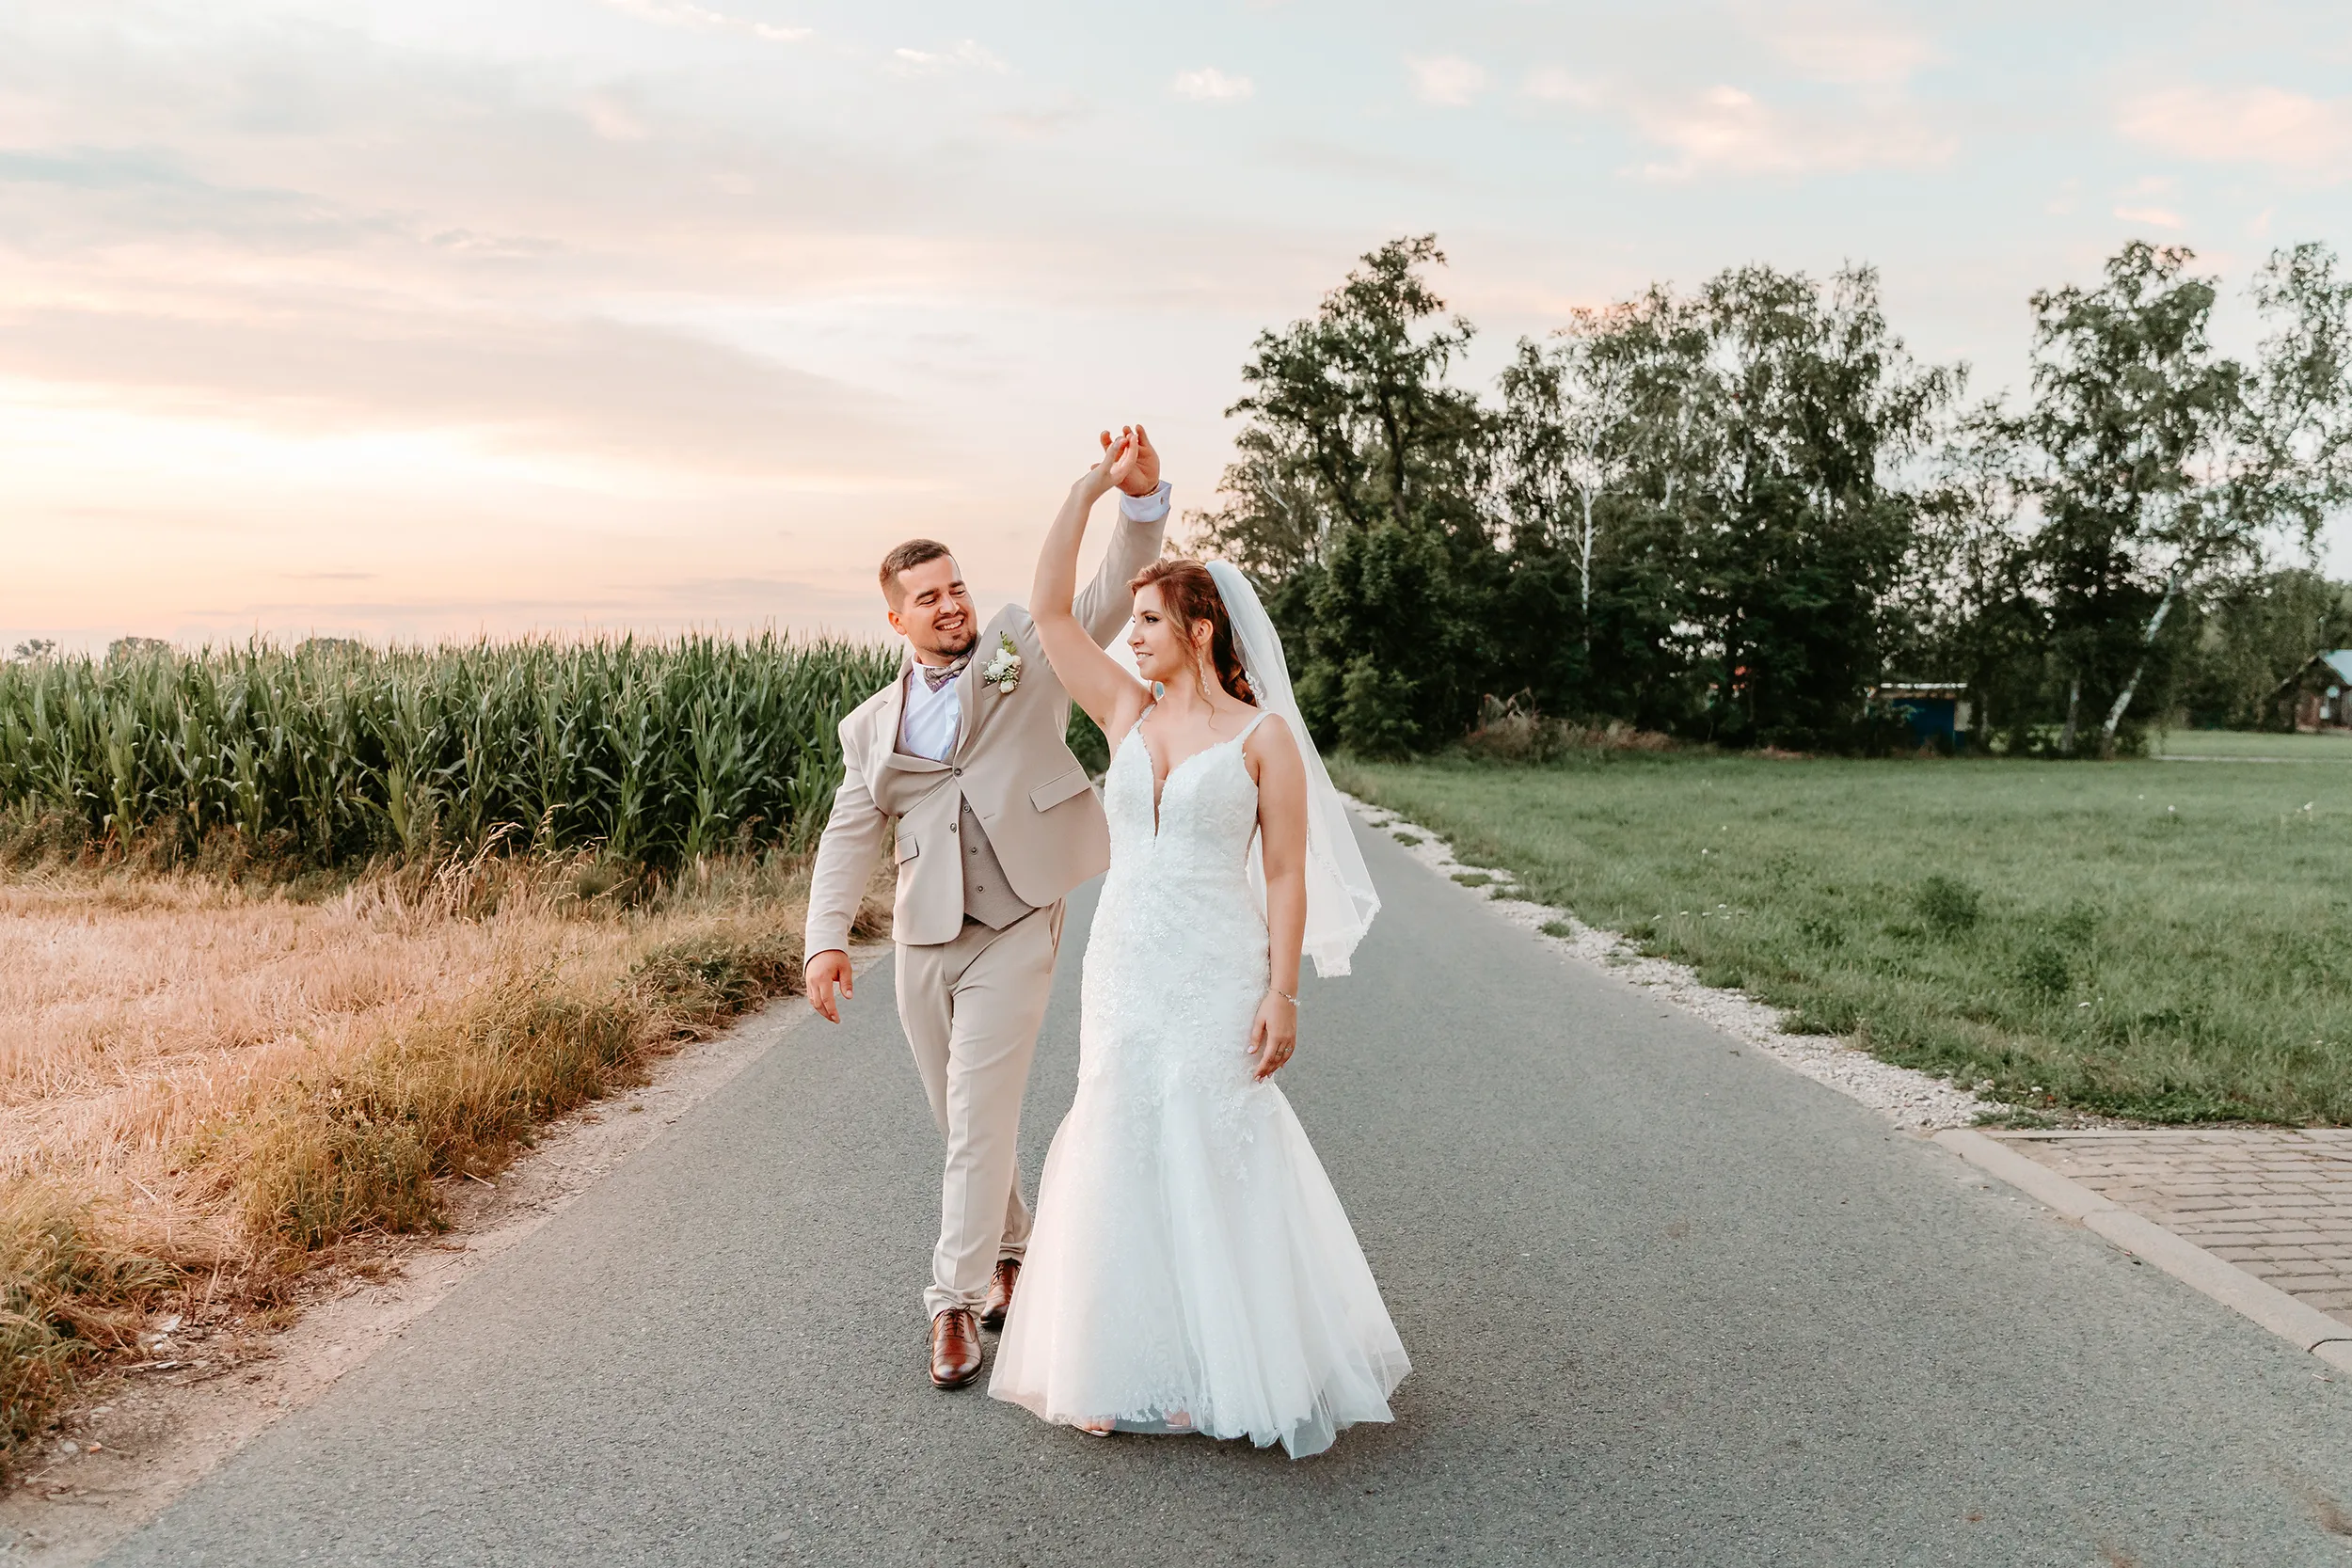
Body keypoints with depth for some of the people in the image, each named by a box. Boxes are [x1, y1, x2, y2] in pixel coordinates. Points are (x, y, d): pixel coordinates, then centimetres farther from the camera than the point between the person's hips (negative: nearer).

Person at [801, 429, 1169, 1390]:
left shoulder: (1025, 649, 5)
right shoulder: (871, 725, 11)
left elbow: (1114, 593, -7)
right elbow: (849, 838, 4)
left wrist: (1140, 499, -25)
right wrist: (826, 940, -11)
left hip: (1014, 930, -4)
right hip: (923, 940, 4)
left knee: (981, 1121, -8)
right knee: (960, 1120, 15)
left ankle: (956, 1301, 0)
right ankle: (1010, 1252, 36)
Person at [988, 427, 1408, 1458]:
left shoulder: (1263, 736, -5)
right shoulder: (1127, 714, 7)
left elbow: (1287, 875, -6)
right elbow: (1049, 610, 4)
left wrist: (1280, 995, -13)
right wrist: (1092, 489, 0)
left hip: (1216, 975, -5)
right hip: (1122, 969, 5)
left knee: (1216, 1161, -1)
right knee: (1124, 1158, 8)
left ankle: (1243, 1365, 16)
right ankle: (1136, 1362, 21)